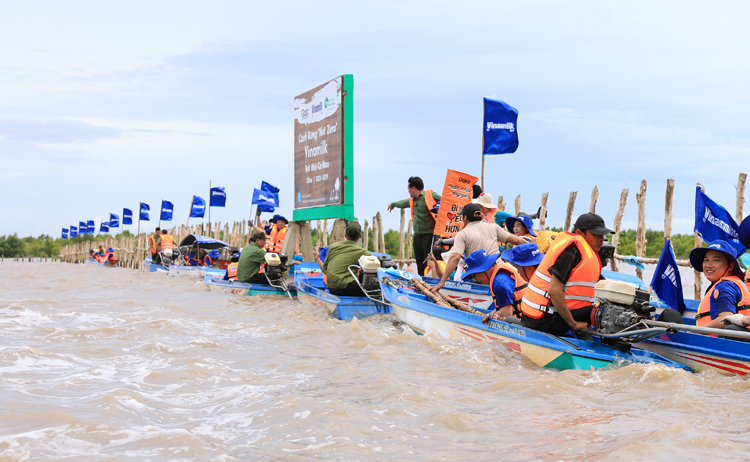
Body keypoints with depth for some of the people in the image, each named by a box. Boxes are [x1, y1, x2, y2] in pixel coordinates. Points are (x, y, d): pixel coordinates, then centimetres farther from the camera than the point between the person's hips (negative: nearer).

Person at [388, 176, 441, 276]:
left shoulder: (429, 195, -7)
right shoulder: (412, 200, 19)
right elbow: (403, 203, 41)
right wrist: (393, 204, 59)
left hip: (428, 235, -8)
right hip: (417, 235, 8)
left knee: (429, 264, -12)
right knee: (420, 264, 8)